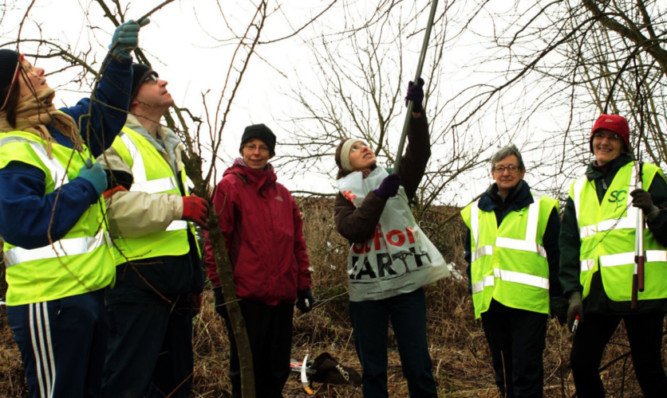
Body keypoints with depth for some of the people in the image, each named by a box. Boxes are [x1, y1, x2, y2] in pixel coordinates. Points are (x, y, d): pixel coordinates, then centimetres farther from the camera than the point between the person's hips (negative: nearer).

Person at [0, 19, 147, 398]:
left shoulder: (64, 126, 10)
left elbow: (105, 108, 26)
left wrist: (119, 58, 12)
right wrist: (86, 187, -19)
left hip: (91, 291, 10)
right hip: (50, 302, -9)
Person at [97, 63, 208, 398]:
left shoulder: (172, 146, 24)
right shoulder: (117, 142, -5)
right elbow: (111, 206, -21)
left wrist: (195, 275, 27)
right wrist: (176, 206, -25)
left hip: (178, 281, 9)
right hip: (138, 280, -9)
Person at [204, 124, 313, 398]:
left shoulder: (282, 194, 16)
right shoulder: (229, 186, 0)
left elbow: (297, 242, 17)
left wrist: (303, 284, 12)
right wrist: (220, 285, -12)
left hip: (282, 296, 5)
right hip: (245, 295, -5)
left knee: (277, 370, 12)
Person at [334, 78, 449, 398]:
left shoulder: (398, 181, 10)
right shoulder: (344, 196, 7)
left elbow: (419, 152, -6)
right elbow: (353, 230, -11)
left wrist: (415, 109, -17)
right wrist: (379, 195, -16)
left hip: (407, 284, 0)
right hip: (366, 290, 0)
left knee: (418, 365, 1)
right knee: (372, 369, 8)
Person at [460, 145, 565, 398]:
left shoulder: (542, 209, 5)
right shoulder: (475, 213, 15)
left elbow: (557, 256, 4)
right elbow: (471, 258, 23)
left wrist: (558, 297, -1)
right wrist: (474, 292, 13)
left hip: (528, 302, -4)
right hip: (490, 304, 4)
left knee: (526, 371, -6)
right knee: (503, 372, 13)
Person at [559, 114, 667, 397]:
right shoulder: (580, 188, 17)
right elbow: (569, 244, 14)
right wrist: (574, 291, 5)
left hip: (641, 289, -4)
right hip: (597, 293, 4)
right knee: (581, 363, 3)